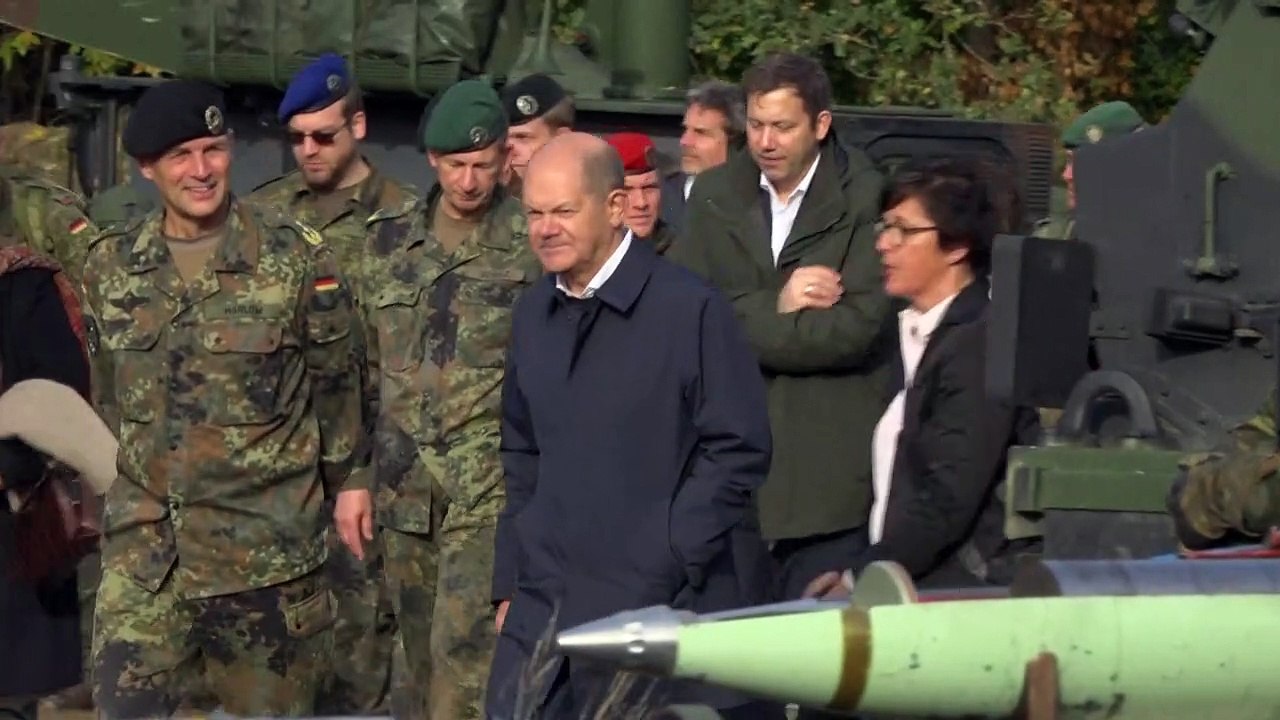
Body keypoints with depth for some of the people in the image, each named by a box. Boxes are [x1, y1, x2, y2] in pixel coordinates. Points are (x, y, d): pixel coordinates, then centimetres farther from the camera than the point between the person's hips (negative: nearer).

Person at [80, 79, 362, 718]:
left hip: (266, 540, -3)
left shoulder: (295, 258, -5)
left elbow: (336, 384, 4)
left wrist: (339, 484, 9)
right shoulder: (110, 264, 6)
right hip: (142, 545, 3)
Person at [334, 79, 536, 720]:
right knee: (425, 668, 11)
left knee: (466, 657, -16)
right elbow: (364, 371, 16)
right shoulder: (387, 248, 11)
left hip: (492, 494, -5)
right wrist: (354, 478, 12)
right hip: (405, 493, 5)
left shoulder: (534, 247, -3)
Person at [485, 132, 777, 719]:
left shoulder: (690, 310, -10)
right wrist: (512, 583, 12)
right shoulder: (533, 315, 10)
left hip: (668, 609, -5)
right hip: (547, 609, 5)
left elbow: (739, 450, -9)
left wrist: (660, 569, -12)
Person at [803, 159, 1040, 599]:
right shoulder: (911, 334, 18)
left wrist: (858, 578, -10)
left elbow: (949, 502, -15)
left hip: (962, 589, -8)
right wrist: (857, 572, 5)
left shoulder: (978, 343, -9)